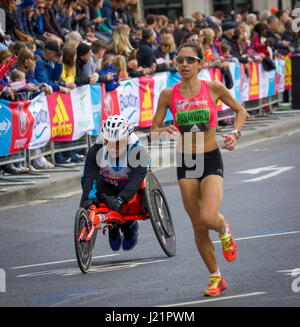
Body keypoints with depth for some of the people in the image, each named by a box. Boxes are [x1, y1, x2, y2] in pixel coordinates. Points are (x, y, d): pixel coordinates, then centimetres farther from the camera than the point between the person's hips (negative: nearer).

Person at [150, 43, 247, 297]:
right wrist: (163, 131, -18)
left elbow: (240, 110, 11)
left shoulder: (214, 88, -5)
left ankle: (225, 231, 16)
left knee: (208, 217, -22)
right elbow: (153, 131, 4)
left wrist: (235, 134, -6)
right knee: (198, 226, 5)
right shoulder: (169, 94, -2)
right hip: (185, 162, 2)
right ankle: (216, 278, 22)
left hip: (211, 161, -2)